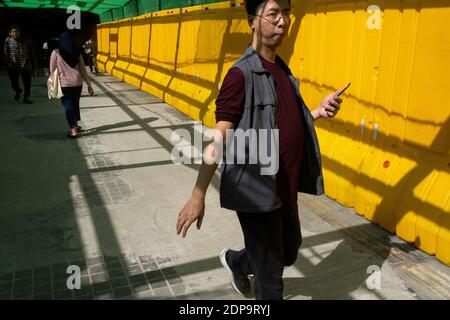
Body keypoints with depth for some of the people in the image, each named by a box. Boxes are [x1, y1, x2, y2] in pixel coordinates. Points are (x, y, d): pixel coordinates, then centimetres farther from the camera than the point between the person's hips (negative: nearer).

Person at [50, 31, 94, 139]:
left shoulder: (56, 53, -8)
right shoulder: (77, 53, -1)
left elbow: (52, 70, -4)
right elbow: (83, 70, 0)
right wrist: (89, 84, 4)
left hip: (64, 84, -3)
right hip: (77, 83, 3)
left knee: (68, 106, 6)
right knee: (75, 104, 21)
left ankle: (73, 130, 2)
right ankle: (76, 125, 32)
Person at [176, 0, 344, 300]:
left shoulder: (281, 69, 9)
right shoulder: (241, 74, -16)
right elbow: (219, 138, -19)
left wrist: (318, 112, -1)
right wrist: (198, 195, -22)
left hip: (285, 187, 8)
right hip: (256, 190, -8)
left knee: (289, 252, 25)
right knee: (270, 271, 6)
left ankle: (236, 261, 50)